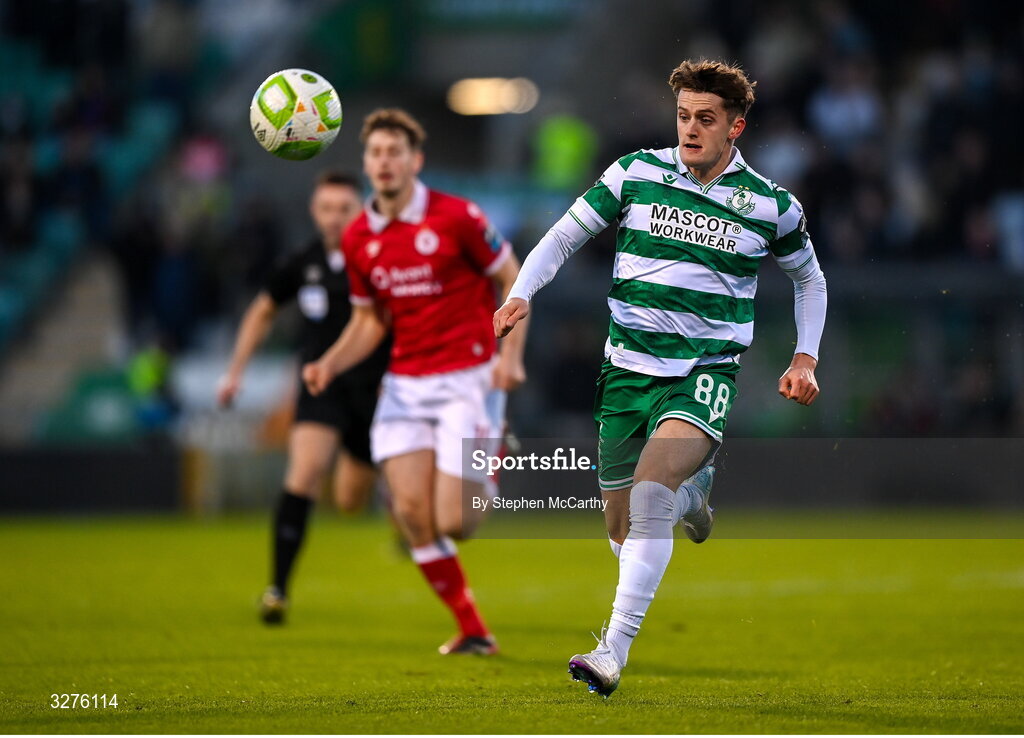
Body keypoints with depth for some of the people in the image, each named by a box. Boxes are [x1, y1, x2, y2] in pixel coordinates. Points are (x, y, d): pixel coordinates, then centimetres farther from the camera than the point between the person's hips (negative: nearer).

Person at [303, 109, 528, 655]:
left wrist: (510, 355, -13)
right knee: (412, 514, -7)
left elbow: (511, 280, -1)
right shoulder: (358, 239, 5)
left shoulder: (456, 217, -10)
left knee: (454, 523, -11)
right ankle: (472, 630, 10)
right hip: (405, 384, 5)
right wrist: (331, 364, -2)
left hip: (467, 379, -5)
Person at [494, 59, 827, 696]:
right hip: (627, 368, 3)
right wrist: (522, 295, -9)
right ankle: (693, 493, 43)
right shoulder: (637, 173, 1)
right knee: (623, 527, 6)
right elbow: (564, 237, 8)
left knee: (652, 488, -29)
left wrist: (805, 360, 9)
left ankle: (615, 650, -30)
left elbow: (810, 278, 20)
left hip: (705, 374, -3)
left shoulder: (771, 205, 1)